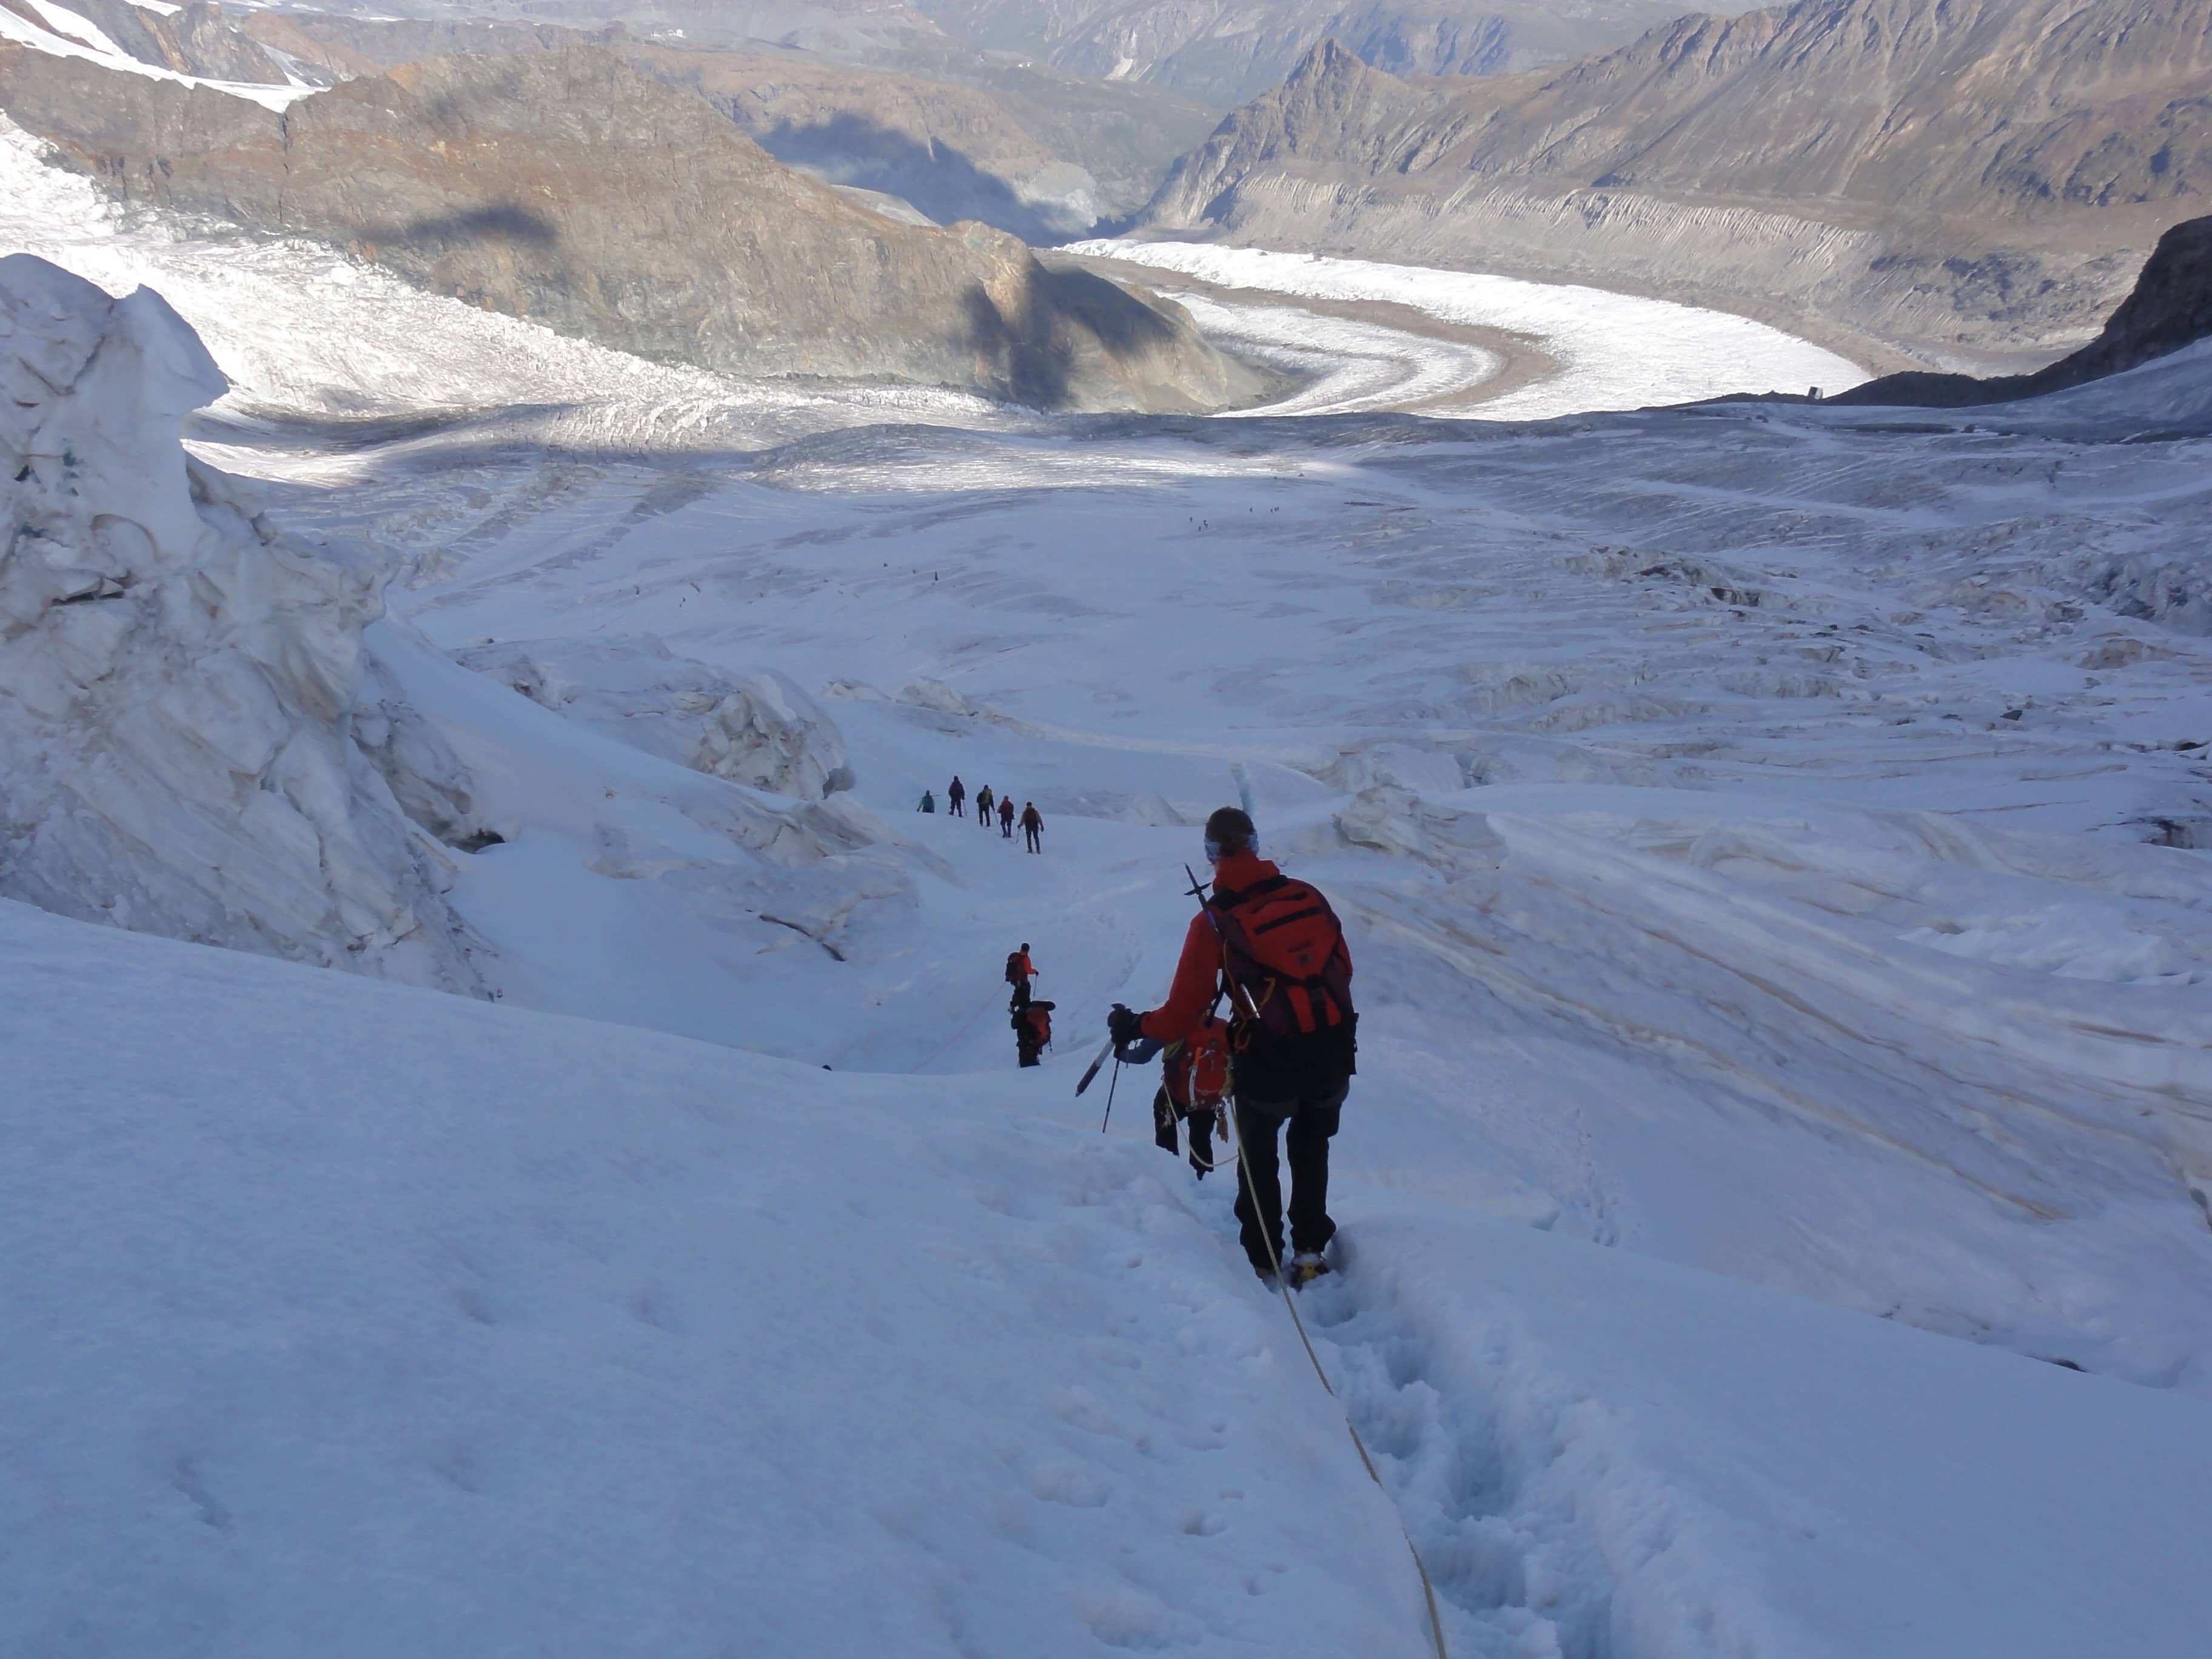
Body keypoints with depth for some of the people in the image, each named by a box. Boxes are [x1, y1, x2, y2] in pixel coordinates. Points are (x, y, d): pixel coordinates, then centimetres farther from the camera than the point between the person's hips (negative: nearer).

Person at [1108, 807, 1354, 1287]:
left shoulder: (1214, 921, -9)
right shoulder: (1308, 897, 2)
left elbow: (1185, 1010, -10)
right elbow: (1342, 968, 10)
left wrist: (1136, 1027, 7)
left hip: (1268, 1060, -3)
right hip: (1334, 1053, 3)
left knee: (1259, 1156, 23)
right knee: (1311, 1147, 29)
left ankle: (1264, 1262, 27)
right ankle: (1310, 1252, 26)